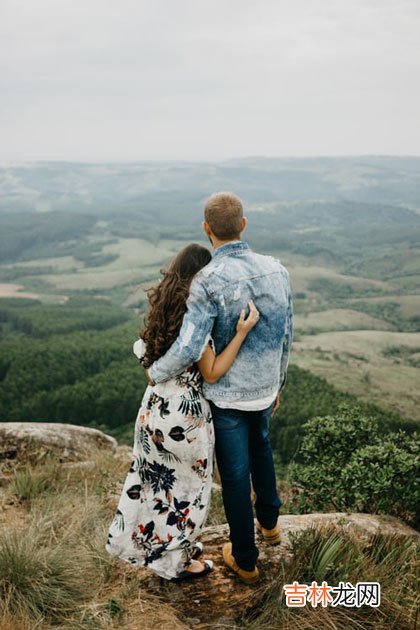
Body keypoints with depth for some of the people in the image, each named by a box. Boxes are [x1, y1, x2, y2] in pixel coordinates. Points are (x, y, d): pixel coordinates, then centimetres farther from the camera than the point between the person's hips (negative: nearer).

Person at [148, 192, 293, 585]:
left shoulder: (208, 281, -24)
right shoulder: (276, 270, -7)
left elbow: (188, 350, -28)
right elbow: (285, 338, 2)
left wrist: (156, 372, -7)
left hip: (226, 394, -5)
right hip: (264, 389, 5)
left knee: (235, 475, 12)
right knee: (259, 445, 33)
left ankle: (245, 560, 30)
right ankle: (268, 522, 49)